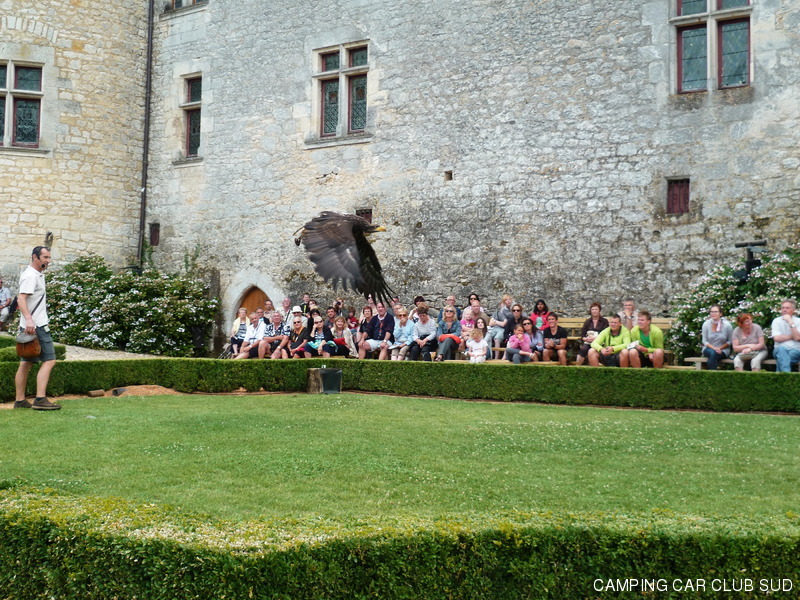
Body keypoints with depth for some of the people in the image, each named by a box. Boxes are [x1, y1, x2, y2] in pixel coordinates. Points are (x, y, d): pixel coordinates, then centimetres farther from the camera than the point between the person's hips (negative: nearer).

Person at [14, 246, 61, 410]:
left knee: (26, 362, 11)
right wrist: (29, 319, -35)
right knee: (49, 360, -13)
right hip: (36, 327, -11)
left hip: (33, 325, 11)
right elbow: (21, 299, -23)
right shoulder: (30, 276, -12)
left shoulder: (37, 275, 20)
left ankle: (20, 400, 16)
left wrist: (44, 320, 29)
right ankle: (40, 399, -18)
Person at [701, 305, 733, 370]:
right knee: (712, 352, -34)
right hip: (709, 348, 1)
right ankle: (713, 370, -29)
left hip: (723, 350, -1)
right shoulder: (706, 324, -5)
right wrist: (714, 348, -16)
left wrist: (720, 348, -13)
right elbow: (705, 341, 0)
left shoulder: (727, 325, -8)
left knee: (714, 354, -34)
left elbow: (730, 341, 0)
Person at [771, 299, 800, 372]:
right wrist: (792, 336, -3)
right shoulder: (776, 321, 7)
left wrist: (790, 322, -13)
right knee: (781, 349, -36)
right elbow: (777, 338, -7)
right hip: (780, 350, 0)